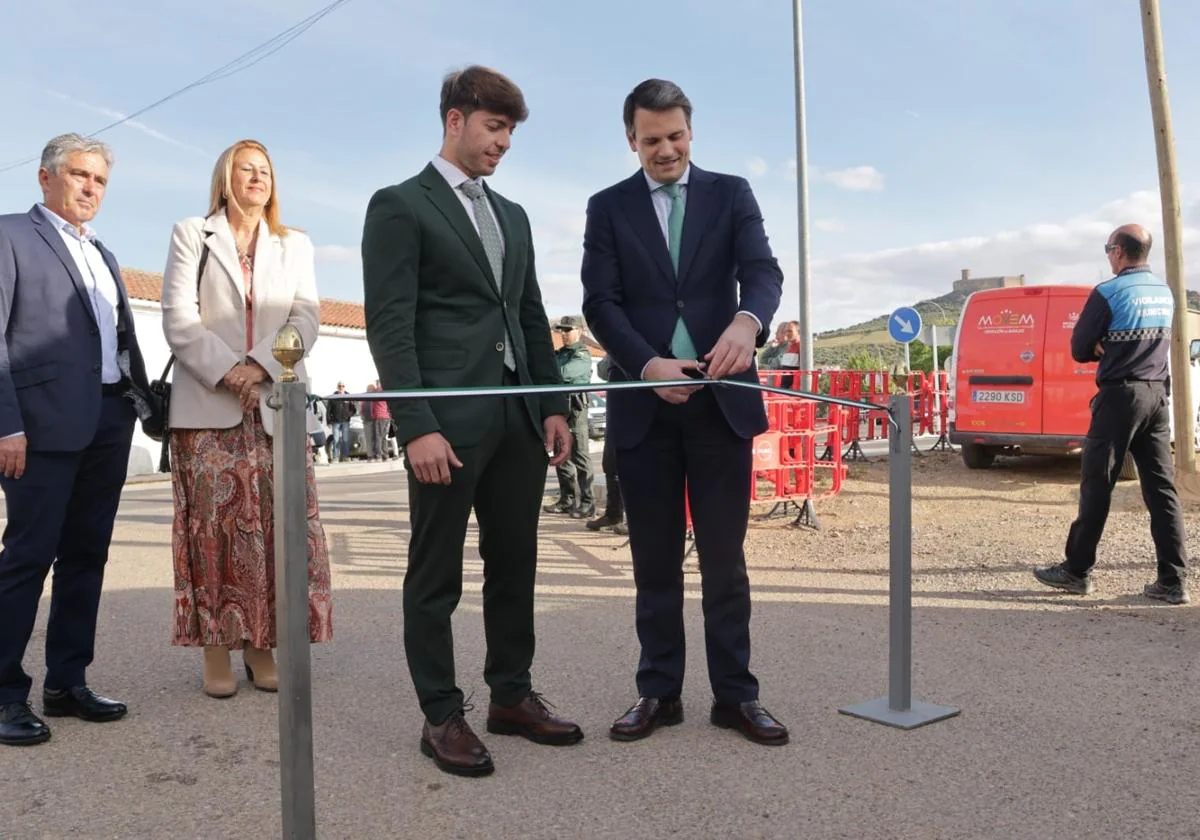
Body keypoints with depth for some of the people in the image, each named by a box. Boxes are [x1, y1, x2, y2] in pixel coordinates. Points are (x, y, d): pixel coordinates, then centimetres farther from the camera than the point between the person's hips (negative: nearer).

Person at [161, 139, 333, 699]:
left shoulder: (295, 245, 17)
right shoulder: (191, 236, 11)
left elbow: (306, 318, 4)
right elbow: (178, 318, -1)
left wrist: (262, 368, -12)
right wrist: (226, 372, -14)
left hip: (276, 405, 2)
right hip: (208, 405, -2)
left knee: (279, 530, -2)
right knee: (214, 527, -3)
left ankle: (261, 648, 7)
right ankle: (216, 653, 4)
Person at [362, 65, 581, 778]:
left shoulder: (513, 216, 20)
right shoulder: (400, 206, -2)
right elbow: (389, 326, -10)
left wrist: (554, 406, 11)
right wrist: (418, 426, -18)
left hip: (519, 418, 7)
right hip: (449, 419, -7)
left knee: (515, 565, 13)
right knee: (437, 576, 3)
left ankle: (512, 696, 26)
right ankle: (442, 716, 14)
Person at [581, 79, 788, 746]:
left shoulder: (731, 193, 9)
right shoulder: (608, 208, 9)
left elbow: (763, 271, -6)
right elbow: (601, 304, -1)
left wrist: (747, 321, -29)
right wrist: (649, 365, -18)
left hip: (720, 398, 0)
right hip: (644, 402, 1)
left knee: (725, 556, 5)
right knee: (655, 561, 8)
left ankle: (736, 694, 16)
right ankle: (659, 692, 19)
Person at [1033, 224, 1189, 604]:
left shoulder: (1108, 293, -12)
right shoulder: (1165, 292, 11)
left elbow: (1079, 350, -8)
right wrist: (1113, 349, 4)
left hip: (1120, 395, -6)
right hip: (1158, 394, 7)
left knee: (1097, 485, 1)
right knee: (1162, 487, 6)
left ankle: (1076, 571, 9)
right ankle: (1173, 580, 5)